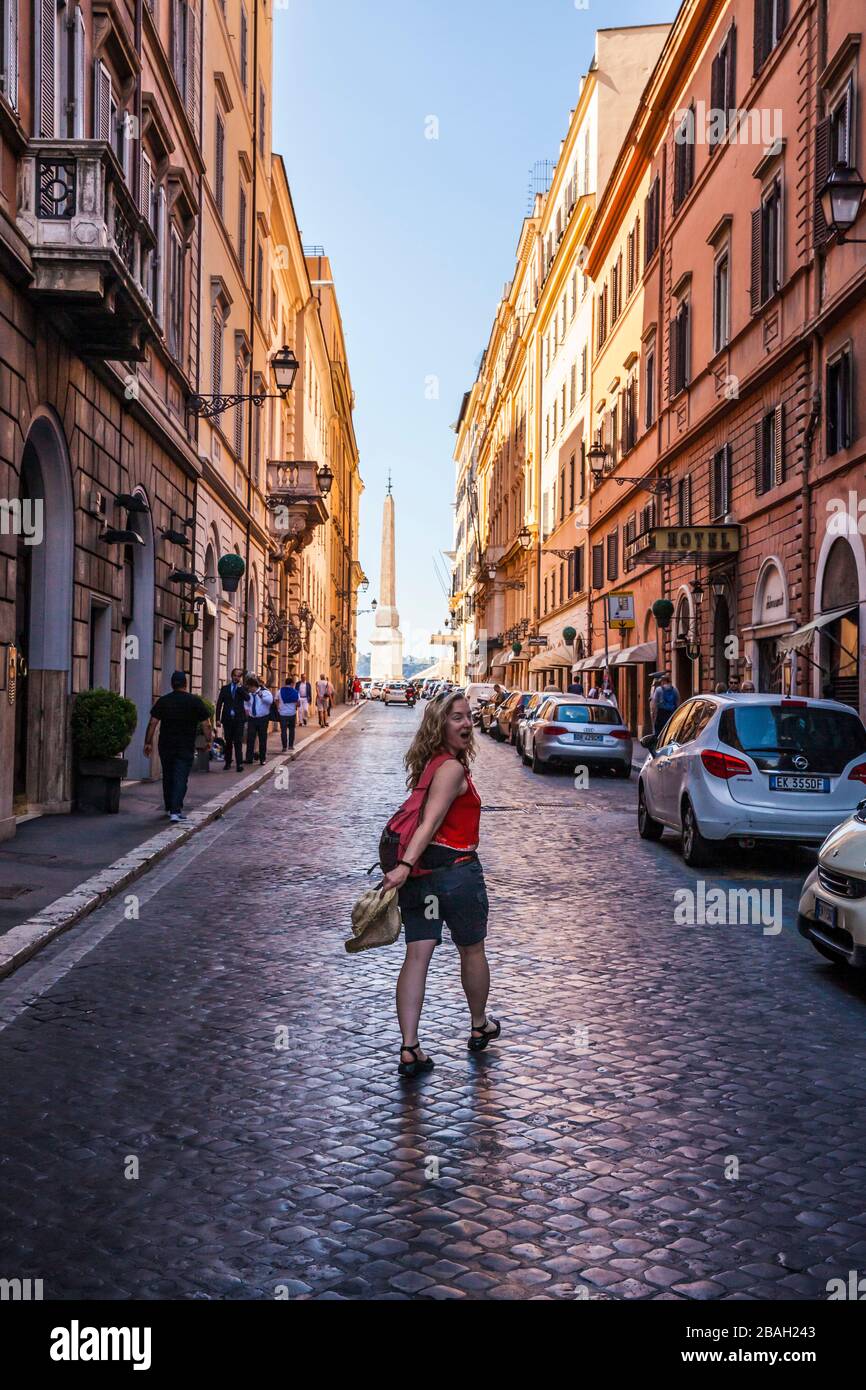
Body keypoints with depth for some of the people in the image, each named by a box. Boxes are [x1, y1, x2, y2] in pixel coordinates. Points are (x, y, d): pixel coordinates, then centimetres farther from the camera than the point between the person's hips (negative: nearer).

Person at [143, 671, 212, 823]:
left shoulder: (163, 701, 1)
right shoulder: (195, 702, -3)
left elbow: (152, 723, -1)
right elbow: (206, 725, -3)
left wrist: (148, 742, 5)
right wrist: (208, 741, 10)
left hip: (166, 746, 2)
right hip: (186, 747, -2)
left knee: (167, 777, 17)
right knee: (181, 778, -3)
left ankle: (169, 808, 27)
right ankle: (175, 811, -14)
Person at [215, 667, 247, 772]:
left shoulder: (242, 688, 7)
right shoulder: (225, 688, 10)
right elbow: (219, 704, 6)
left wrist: (240, 686, -14)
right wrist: (217, 719, -2)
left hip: (238, 719, -2)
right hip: (227, 719, 2)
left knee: (238, 742, -7)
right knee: (228, 742, 7)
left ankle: (239, 764, -10)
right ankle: (228, 763, 15)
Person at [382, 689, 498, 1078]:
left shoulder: (429, 764, 11)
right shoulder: (452, 768, -15)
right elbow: (429, 823, -24)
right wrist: (406, 865, -31)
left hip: (420, 873, 7)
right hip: (456, 870, -7)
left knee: (417, 955, 2)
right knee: (472, 951, 16)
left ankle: (409, 1049, -3)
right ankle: (479, 1027, 36)